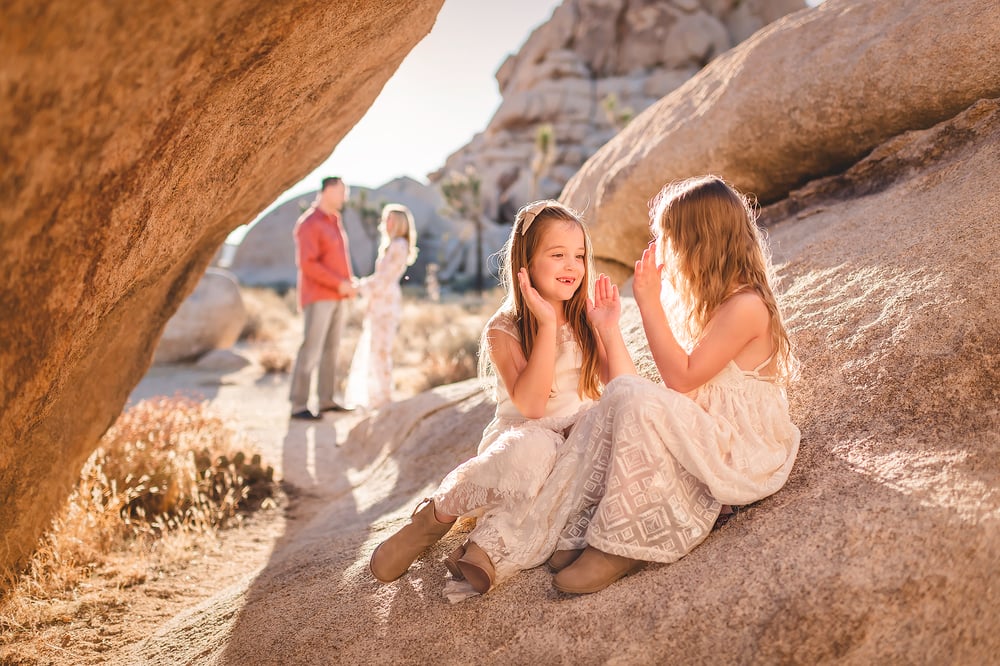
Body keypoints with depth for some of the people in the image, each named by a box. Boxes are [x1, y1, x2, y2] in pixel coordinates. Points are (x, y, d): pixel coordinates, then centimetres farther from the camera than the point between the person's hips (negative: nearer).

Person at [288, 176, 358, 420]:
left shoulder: (335, 221, 15)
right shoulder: (309, 223, -13)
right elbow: (307, 263, -21)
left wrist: (350, 281, 5)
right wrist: (340, 284, -19)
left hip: (336, 296, 9)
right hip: (318, 296, -9)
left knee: (331, 348, 9)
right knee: (311, 348, -10)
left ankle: (327, 400, 15)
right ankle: (299, 405, -6)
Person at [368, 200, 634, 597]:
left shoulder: (587, 318, 5)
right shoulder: (503, 330, -5)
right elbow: (530, 404, -20)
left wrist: (610, 328, -13)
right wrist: (547, 325, -23)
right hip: (521, 441, -2)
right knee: (534, 446, -38)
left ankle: (490, 549, -33)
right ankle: (435, 516, -16)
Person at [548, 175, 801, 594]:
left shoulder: (746, 306, -17)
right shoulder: (704, 300, 12)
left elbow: (681, 378, -21)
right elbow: (683, 387, 12)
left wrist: (650, 303, -18)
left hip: (745, 455, -10)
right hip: (707, 437, 10)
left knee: (634, 398, -29)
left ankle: (620, 543, -21)